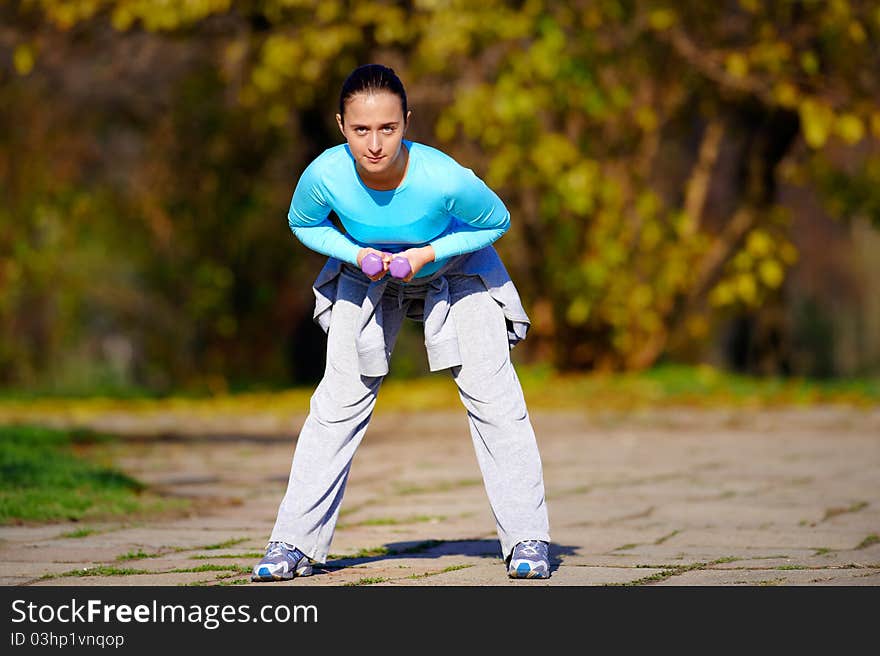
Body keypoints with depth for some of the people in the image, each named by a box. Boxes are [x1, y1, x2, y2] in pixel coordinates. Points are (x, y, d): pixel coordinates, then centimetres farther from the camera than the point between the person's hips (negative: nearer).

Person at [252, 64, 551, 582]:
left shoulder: (445, 179, -39)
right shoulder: (326, 175, -33)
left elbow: (497, 221, -18)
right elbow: (303, 224, -10)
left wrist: (428, 254, -31)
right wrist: (356, 254, -28)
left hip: (456, 268, -1)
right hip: (367, 275, 2)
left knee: (492, 393, -11)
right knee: (339, 399, -2)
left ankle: (528, 539, -2)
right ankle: (295, 542, 5)